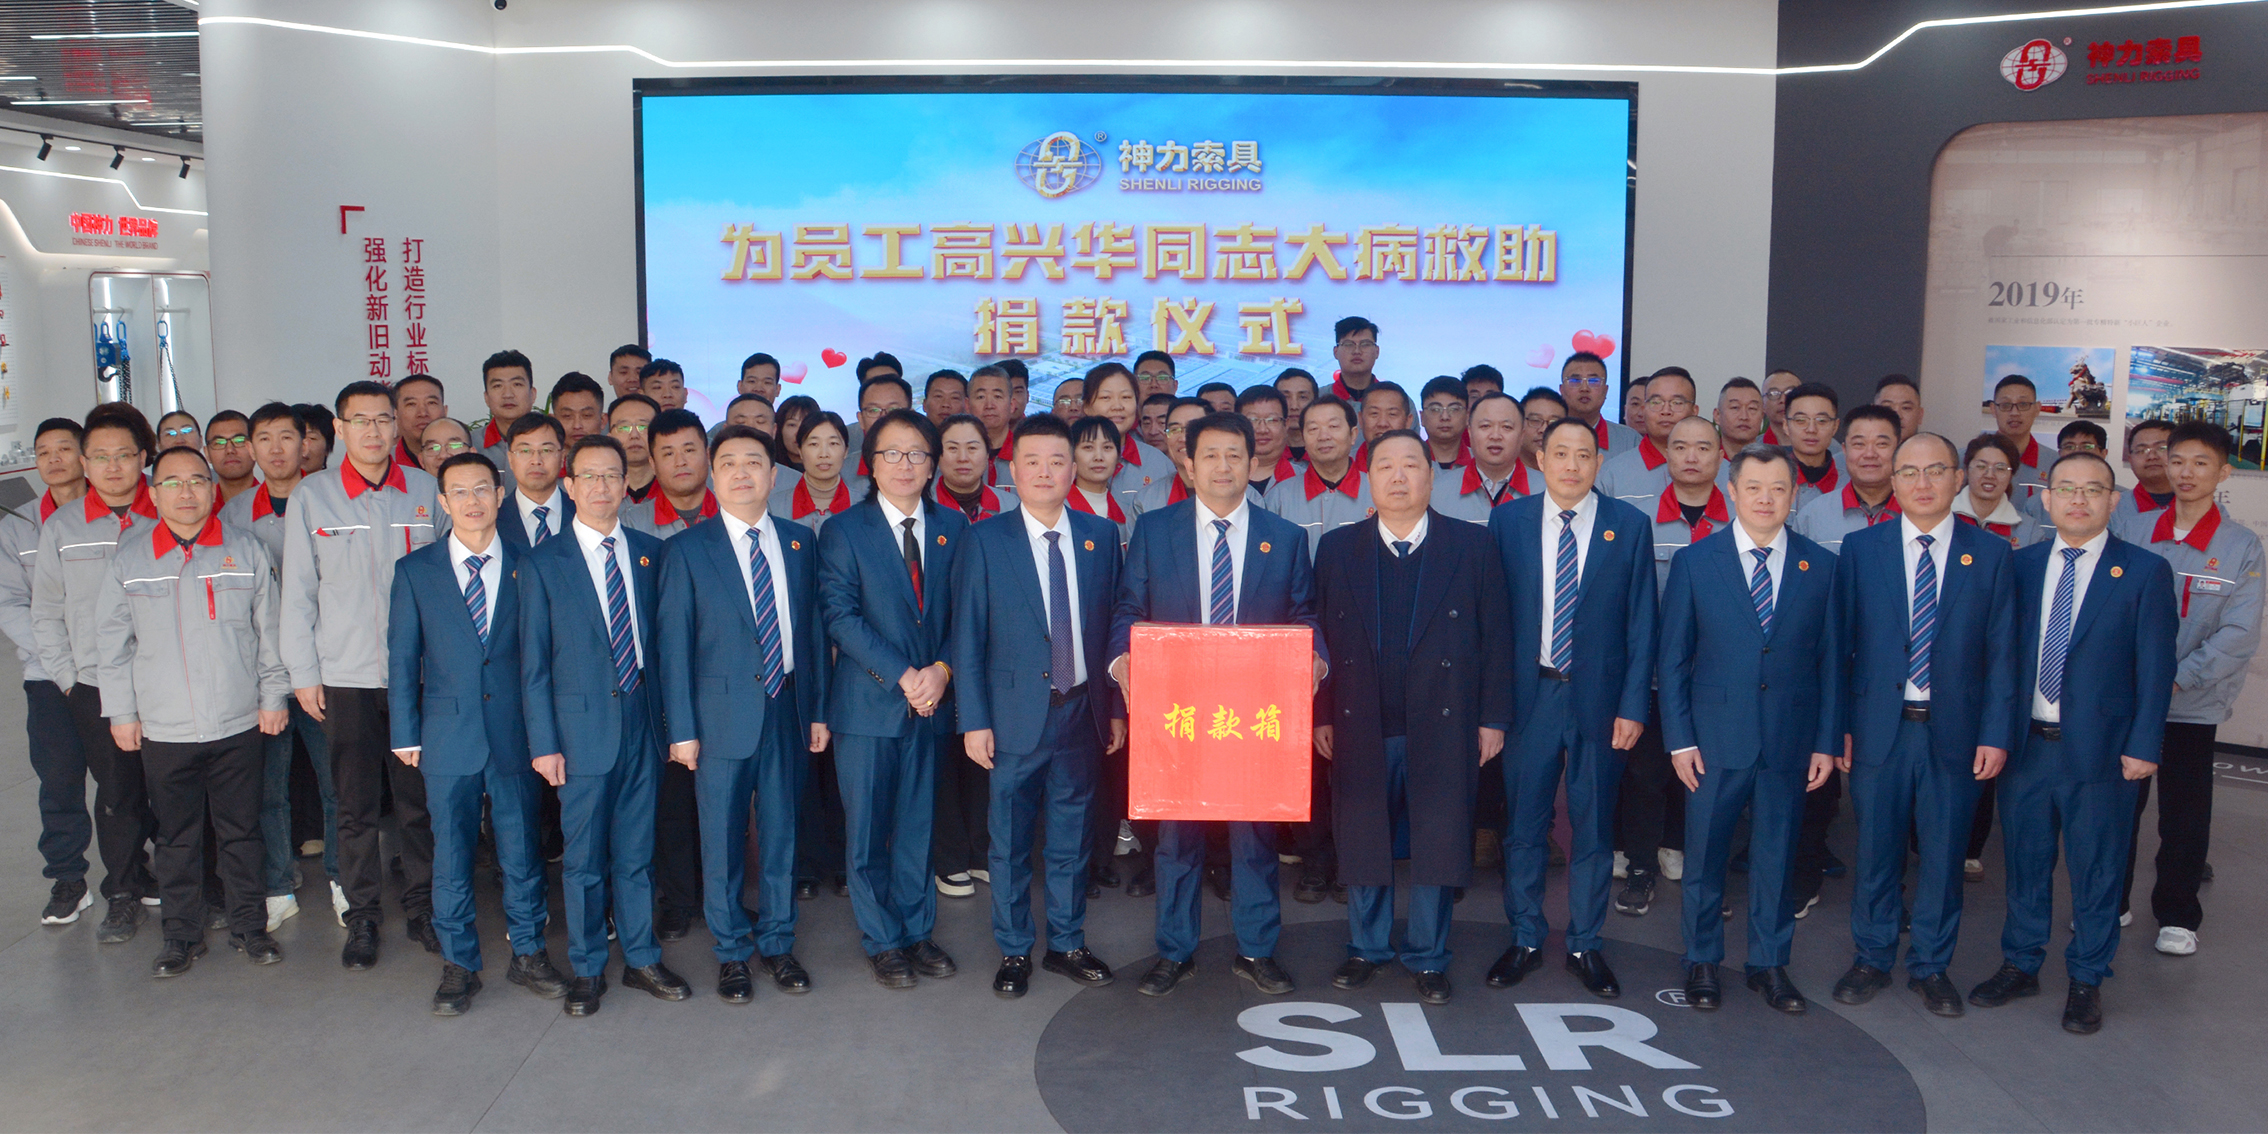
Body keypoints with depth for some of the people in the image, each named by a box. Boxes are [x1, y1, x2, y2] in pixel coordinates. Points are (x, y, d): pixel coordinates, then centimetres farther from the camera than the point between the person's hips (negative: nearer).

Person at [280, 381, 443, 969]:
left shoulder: (426, 491, 5)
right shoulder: (311, 496, 2)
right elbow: (298, 590, 4)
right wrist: (303, 672, 1)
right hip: (345, 676, 0)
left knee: (418, 797, 6)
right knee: (355, 803, 5)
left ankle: (421, 905, 20)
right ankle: (362, 916, 17)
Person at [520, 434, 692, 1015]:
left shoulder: (650, 553, 7)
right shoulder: (543, 563, -1)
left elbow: (661, 639, 10)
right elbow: (534, 662, -1)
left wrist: (670, 718, 5)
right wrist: (543, 742, -6)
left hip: (642, 724, 2)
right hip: (581, 728, -2)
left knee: (637, 852, 11)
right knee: (584, 858, 7)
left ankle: (641, 959, 24)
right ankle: (587, 968, 21)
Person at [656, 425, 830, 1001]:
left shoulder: (800, 541, 7)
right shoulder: (687, 548, -2)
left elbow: (813, 628, 9)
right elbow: (673, 643, -3)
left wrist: (818, 709, 6)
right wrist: (682, 729, -7)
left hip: (788, 710, 3)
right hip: (723, 714, -2)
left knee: (781, 832, 11)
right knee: (722, 840, 7)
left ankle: (777, 942, 27)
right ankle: (731, 951, 23)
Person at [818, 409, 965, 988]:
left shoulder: (953, 528, 8)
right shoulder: (844, 530, -2)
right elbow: (840, 616, -10)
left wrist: (942, 670, -12)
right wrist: (901, 675, -17)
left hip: (931, 702, 3)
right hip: (867, 703, -3)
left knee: (918, 825, 11)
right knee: (867, 831, 4)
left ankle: (917, 932, 25)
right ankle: (883, 942, 18)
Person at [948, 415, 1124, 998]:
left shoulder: (1101, 536, 4)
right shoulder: (985, 540, -4)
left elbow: (1113, 626, 7)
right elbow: (967, 638, -4)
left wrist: (1116, 706, 5)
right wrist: (973, 721, -8)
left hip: (1082, 711, 3)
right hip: (1015, 716, -2)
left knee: (1072, 838, 13)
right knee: (1010, 842, 8)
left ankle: (1067, 944, 28)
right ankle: (1014, 952, 23)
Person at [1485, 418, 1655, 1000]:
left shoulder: (1629, 526, 0)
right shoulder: (1507, 521, 2)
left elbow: (1642, 623, 0)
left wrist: (1632, 705, -6)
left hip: (1598, 697, 0)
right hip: (1528, 693, 0)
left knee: (1594, 825, 9)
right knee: (1524, 821, 8)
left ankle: (1585, 945, 24)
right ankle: (1525, 940, 24)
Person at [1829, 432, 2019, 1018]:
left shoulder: (1992, 554, 2)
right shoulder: (1860, 549, 2)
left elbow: (2001, 653, 1)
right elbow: (1840, 644, 2)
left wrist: (1996, 733, -5)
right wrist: (1838, 725, -3)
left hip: (1954, 732, 0)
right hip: (1878, 726, 0)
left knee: (1943, 854, 9)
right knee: (1876, 850, 9)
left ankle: (1931, 965, 26)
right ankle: (1872, 959, 26)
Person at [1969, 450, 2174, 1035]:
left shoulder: (2145, 572, -4)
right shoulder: (2020, 565, 5)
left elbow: (2156, 667, -5)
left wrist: (2143, 745, -10)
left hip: (2101, 747, -3)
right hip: (2026, 743, 3)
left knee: (2096, 870, 8)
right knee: (2025, 861, 14)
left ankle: (2086, 981, 24)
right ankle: (2021, 965, 30)